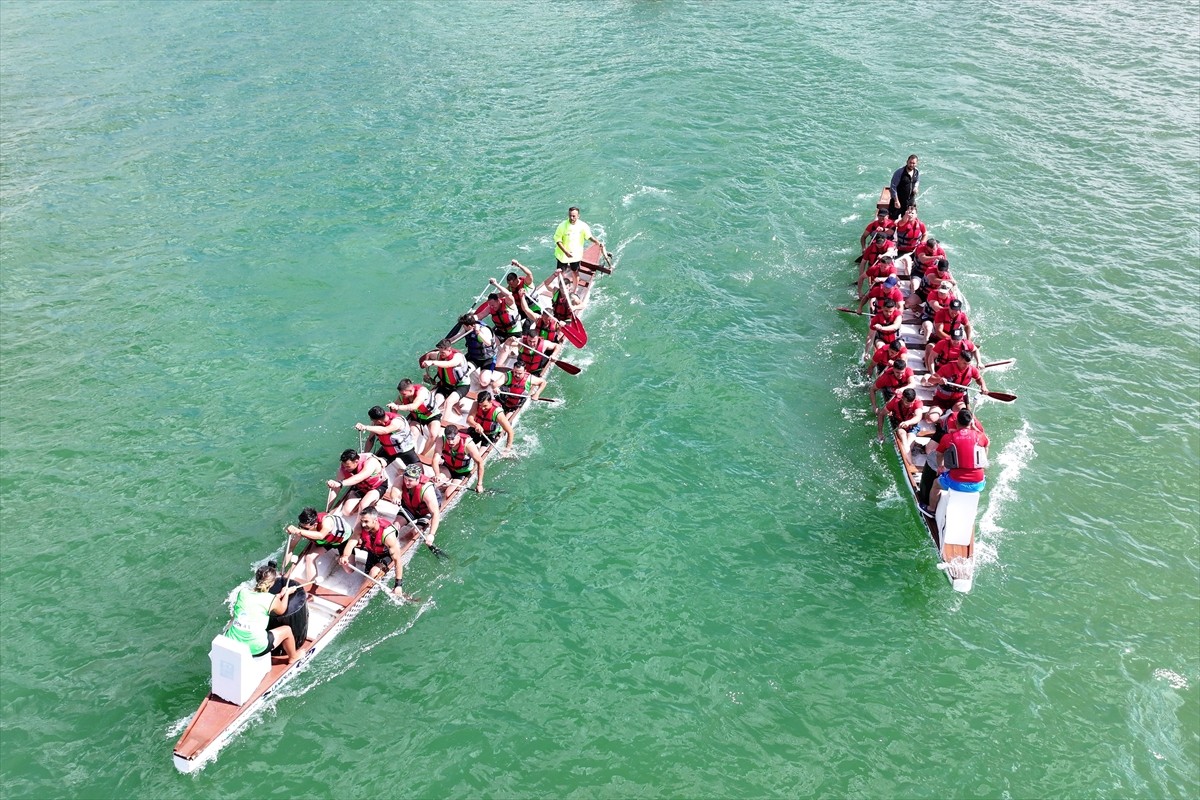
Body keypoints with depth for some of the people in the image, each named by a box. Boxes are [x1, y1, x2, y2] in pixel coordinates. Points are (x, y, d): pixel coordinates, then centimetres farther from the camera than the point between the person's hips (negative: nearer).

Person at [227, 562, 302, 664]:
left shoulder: (243, 591, 0)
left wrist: (280, 594, 27)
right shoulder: (272, 600, -11)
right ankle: (293, 659, 43)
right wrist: (287, 593, 28)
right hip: (254, 648, -5)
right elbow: (281, 611, 13)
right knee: (287, 630, 19)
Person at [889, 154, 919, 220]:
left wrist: (915, 187, -2)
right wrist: (896, 200, -19)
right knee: (893, 219, -1)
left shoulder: (917, 172, 0)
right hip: (899, 200, -6)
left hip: (910, 201, 6)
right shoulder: (899, 172, -19)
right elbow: (893, 187, -17)